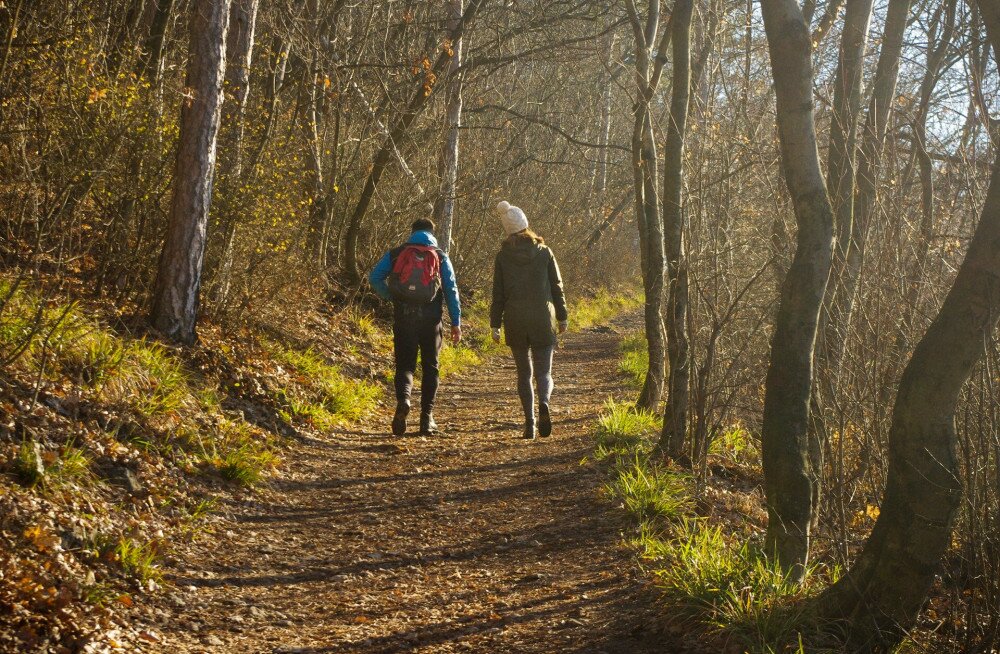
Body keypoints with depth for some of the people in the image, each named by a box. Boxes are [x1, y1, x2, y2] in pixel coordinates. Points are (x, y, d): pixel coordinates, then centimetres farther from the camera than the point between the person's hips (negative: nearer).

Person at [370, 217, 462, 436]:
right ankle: (427, 417, 8)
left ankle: (403, 399, -24)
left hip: (403, 318, 0)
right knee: (430, 368, 11)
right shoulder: (440, 256, 5)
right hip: (430, 319, 0)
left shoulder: (396, 254, 6)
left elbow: (374, 277, -3)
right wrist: (456, 323, 2)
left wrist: (390, 296, 9)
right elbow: (451, 290, 1)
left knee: (405, 365, 7)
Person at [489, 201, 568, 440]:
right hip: (543, 321, 0)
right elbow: (557, 287, 4)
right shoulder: (544, 252, 0)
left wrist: (495, 325, 4)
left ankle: (529, 423, 5)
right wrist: (562, 317, 13)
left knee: (524, 373, 11)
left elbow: (498, 294, 0)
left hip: (515, 322, 0)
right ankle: (543, 404, -24)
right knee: (544, 372, 6)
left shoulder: (503, 256, -1)